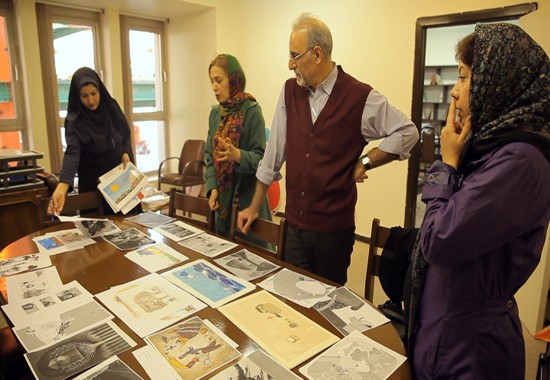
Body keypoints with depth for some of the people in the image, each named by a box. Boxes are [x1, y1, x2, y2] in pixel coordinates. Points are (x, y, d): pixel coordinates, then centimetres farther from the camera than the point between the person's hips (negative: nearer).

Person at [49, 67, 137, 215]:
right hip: (94, 183, -3)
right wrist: (61, 189, -43)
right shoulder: (74, 121, -16)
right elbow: (72, 154, -28)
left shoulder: (112, 106, -4)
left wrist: (126, 153, -13)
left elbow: (126, 134, 8)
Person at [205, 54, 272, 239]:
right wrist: (212, 187, -6)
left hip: (248, 199, -6)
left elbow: (261, 158, -14)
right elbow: (210, 154, 8)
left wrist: (237, 155, -32)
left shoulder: (251, 111, -11)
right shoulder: (215, 112, 7)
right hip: (223, 198, 6)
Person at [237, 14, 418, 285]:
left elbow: (407, 132, -2)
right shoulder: (290, 91, 3)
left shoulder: (359, 96, -11)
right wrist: (254, 206, 10)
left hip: (334, 228, -3)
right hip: (294, 225, 4)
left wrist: (365, 163, -10)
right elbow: (274, 151, 7)